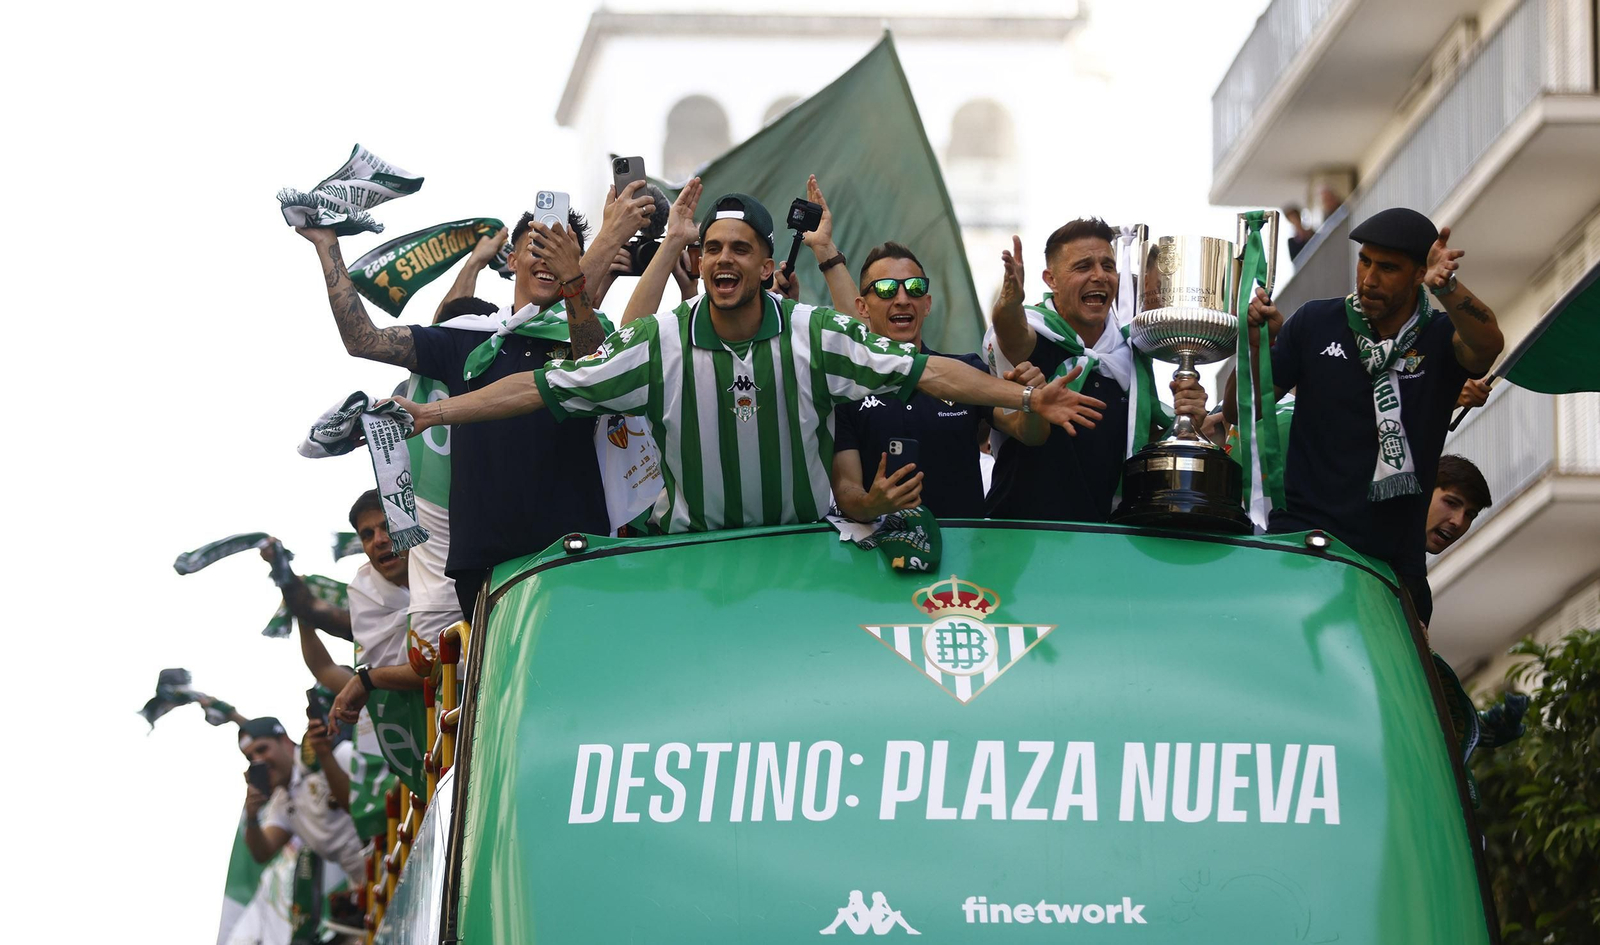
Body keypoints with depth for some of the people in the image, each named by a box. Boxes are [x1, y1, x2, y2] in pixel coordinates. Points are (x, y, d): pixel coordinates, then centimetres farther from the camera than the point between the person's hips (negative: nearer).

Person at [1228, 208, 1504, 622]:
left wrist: (1445, 286, -42)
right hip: (1301, 537, -1)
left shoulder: (1440, 337, 2)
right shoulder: (1316, 323, 6)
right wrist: (1258, 344, -10)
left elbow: (1487, 344, -23)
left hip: (1395, 558, 1)